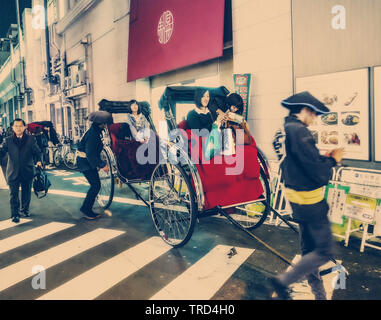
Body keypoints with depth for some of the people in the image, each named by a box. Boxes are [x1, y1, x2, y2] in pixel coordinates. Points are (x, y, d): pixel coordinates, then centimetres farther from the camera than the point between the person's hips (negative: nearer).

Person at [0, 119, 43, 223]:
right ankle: (15, 214, 8)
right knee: (14, 194, 0)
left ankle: (25, 209, 35)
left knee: (27, 192, 15)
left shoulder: (31, 139, 1)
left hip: (27, 171, 1)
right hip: (13, 173, -1)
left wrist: (39, 161, -20)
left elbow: (37, 152, -2)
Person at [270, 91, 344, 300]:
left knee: (308, 248, 18)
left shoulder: (286, 130, 11)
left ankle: (319, 294, 33)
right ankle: (284, 281, 6)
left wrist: (325, 157, 7)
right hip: (310, 201, -10)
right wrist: (333, 159, -4)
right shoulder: (299, 131, -21)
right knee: (324, 252, 0)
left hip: (296, 198, 10)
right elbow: (318, 173, -22)